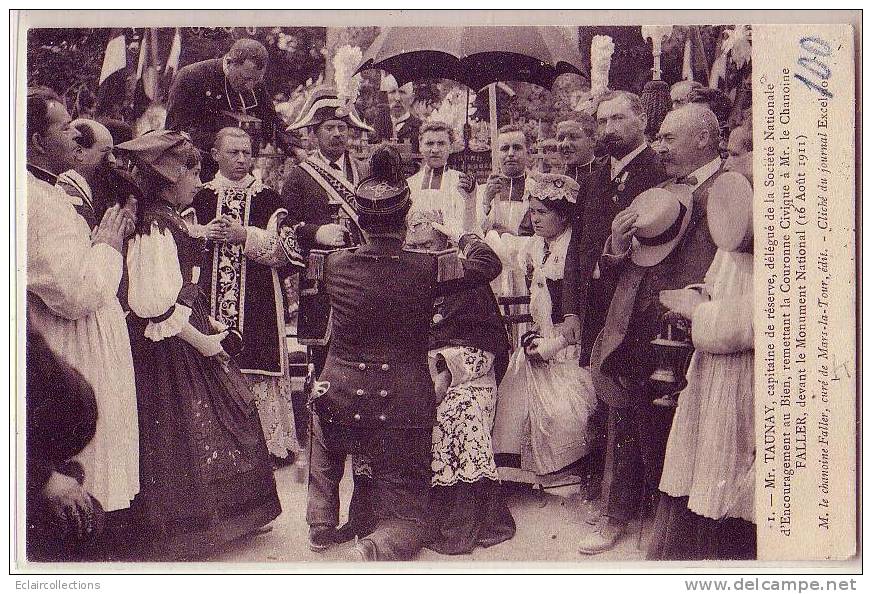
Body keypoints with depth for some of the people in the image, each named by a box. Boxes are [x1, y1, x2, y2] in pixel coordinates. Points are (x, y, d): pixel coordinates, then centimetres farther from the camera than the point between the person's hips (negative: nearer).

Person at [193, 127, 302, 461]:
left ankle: (267, 439, 4)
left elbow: (282, 250, -4)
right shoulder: (200, 197, 10)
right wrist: (204, 235, -11)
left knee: (256, 370, -4)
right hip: (210, 298, 1)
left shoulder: (268, 199, 6)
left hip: (258, 300, -1)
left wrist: (245, 236, -16)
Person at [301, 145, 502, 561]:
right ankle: (378, 547, -21)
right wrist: (463, 236, 20)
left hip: (341, 399, 3)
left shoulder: (335, 265, -5)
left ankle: (321, 524, 37)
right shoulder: (428, 269, -12)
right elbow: (489, 264, 2)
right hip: (404, 407, -2)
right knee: (406, 516, 11)